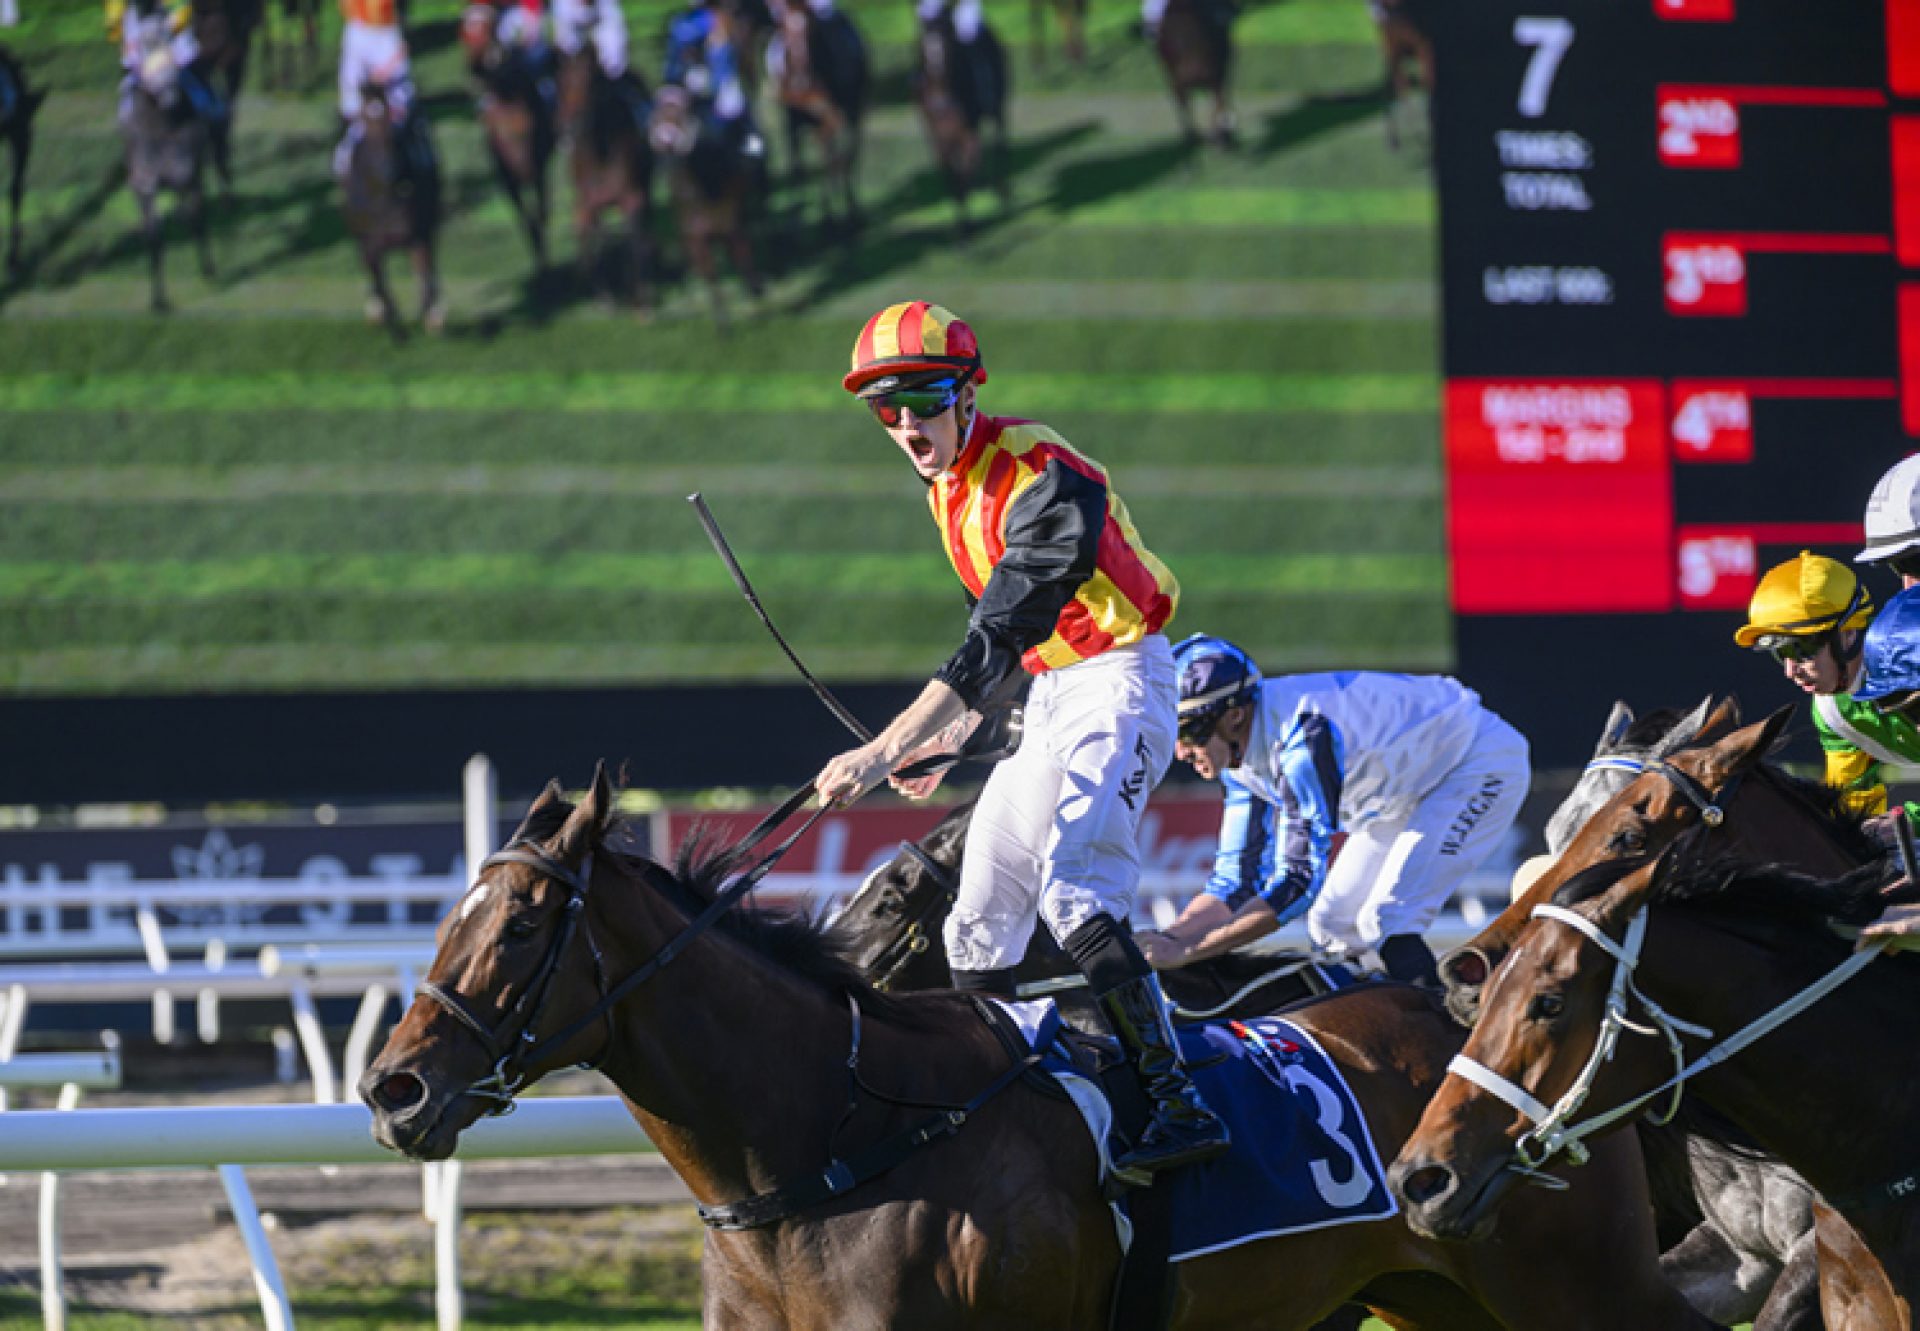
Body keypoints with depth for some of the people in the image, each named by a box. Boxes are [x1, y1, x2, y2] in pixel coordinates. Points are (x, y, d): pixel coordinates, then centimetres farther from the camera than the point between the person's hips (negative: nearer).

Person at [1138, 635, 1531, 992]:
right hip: (1403, 797, 9)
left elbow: (1302, 879, -36)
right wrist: (1163, 940, -20)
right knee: (1331, 926, 4)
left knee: (1387, 926, -24)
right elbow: (1235, 882, -3)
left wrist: (1187, 950, -37)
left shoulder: (1302, 735, -36)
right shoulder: (1240, 757, -8)